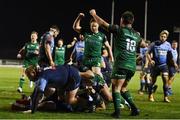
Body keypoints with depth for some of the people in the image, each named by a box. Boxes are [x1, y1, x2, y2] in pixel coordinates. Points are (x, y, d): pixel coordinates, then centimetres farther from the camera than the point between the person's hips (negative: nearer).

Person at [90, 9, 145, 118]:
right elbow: (143, 44, 35)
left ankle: (117, 111, -15)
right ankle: (134, 108, 12)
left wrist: (94, 14, 15)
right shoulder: (136, 35, 15)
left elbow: (102, 23, 1)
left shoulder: (119, 30, -2)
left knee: (116, 87, -4)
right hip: (132, 66, 6)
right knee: (123, 88, 19)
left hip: (121, 65, -6)